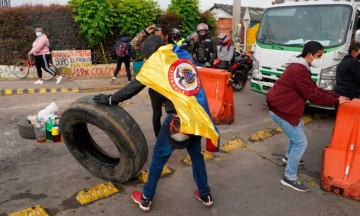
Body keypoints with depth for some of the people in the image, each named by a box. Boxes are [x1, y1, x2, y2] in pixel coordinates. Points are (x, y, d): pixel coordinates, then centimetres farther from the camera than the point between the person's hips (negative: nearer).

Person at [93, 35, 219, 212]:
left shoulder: (156, 59, 2)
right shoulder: (185, 56, 16)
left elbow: (134, 86, 4)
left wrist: (110, 99, 13)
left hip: (178, 116, -5)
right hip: (198, 115, 5)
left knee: (159, 157, 12)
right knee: (196, 155, 23)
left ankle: (146, 199, 26)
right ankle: (205, 195, 34)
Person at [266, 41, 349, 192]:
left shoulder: (300, 67, 13)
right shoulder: (299, 70, -22)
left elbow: (314, 88, 13)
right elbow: (313, 95, -21)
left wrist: (335, 96, 4)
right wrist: (336, 101, -10)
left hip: (282, 106, 11)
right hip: (280, 110, -11)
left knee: (299, 129, 30)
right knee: (301, 142, -6)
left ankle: (289, 156, 48)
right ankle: (290, 178, 2)